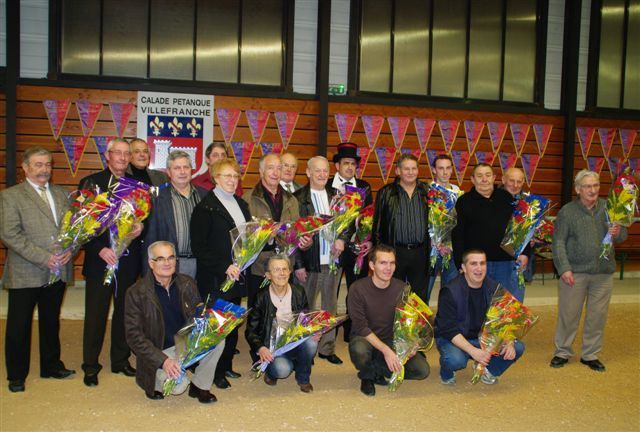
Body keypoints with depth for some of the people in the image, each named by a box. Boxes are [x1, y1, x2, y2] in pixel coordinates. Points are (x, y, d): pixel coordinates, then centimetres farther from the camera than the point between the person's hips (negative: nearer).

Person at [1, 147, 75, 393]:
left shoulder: (61, 194, 10)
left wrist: (69, 250, -9)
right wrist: (44, 258, -18)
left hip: (58, 271, 5)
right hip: (25, 273, -4)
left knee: (51, 322, 17)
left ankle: (51, 367, 32)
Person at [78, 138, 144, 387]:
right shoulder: (91, 183, 0)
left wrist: (141, 226, -13)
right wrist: (100, 249, -15)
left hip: (129, 260, 3)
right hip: (100, 258, -3)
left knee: (125, 311, 11)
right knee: (95, 314, 3)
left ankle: (121, 360, 25)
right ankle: (90, 366, 16)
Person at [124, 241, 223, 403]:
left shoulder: (187, 283, 0)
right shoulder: (136, 293, -13)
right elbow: (134, 336, -15)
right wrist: (163, 360, -25)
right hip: (159, 351, -4)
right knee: (178, 385, -29)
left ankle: (200, 386, -1)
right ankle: (155, 383, 8)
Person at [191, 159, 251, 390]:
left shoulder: (241, 204, 15)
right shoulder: (205, 207, -8)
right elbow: (198, 247, -13)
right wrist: (224, 266, -17)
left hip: (237, 275, 7)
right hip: (215, 278, -7)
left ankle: (227, 366, 25)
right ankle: (216, 372, 12)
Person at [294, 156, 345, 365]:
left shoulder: (336, 196, 9)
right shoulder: (298, 198, -5)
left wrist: (341, 239, -7)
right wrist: (298, 264, -10)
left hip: (332, 260, 4)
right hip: (310, 262, -4)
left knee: (330, 306, 12)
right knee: (307, 307, 7)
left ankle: (327, 348, 24)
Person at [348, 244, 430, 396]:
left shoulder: (402, 288, -5)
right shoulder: (358, 288, -17)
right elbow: (361, 327, -19)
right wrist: (385, 350, -30)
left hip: (392, 341, 3)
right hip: (365, 339, -3)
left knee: (422, 370, -16)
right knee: (359, 350, -39)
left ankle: (377, 369, 5)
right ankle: (367, 376, -2)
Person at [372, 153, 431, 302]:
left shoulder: (426, 192, 8)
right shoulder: (386, 193, 3)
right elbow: (378, 225, 2)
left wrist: (432, 250, 4)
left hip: (420, 252, 2)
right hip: (395, 252, -2)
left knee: (420, 295, 10)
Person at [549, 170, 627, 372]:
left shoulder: (609, 207, 5)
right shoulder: (567, 211, -3)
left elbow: (623, 234, 9)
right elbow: (558, 242, -4)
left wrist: (617, 233, -15)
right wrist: (564, 268, -13)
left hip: (603, 272, 3)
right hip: (574, 272, -2)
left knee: (598, 315, 9)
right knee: (568, 313, 5)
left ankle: (590, 355, 25)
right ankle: (562, 352, 21)